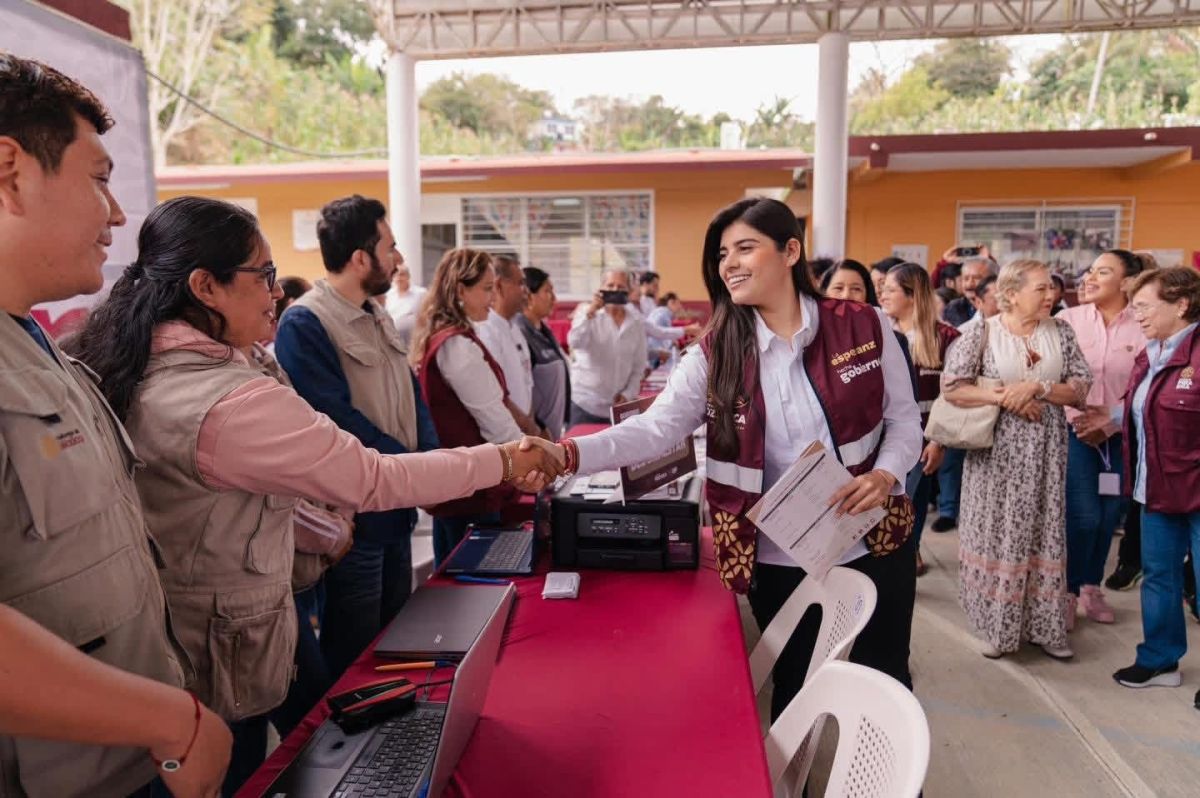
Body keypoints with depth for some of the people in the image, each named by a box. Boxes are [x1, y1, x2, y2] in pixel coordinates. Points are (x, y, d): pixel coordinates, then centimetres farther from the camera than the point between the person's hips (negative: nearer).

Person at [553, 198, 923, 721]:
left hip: (874, 539, 1)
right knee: (793, 686, 18)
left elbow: (904, 420, 2)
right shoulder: (715, 353, -8)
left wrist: (885, 474, -19)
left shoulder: (863, 328, -7)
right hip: (778, 556, 0)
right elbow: (655, 429, -19)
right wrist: (569, 454, -35)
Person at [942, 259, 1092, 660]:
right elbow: (951, 386, -11)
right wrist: (1003, 398, -18)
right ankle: (997, 625, 17)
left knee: (1044, 532, 9)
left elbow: (1082, 387, 1)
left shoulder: (1061, 331, 4)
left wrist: (1037, 388, -15)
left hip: (1046, 450, 3)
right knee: (997, 532, 3)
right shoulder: (983, 332, -6)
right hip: (999, 449, -3)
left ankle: (1044, 625, 22)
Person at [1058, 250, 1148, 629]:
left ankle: (1091, 586, 30)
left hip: (1123, 435, 2)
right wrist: (1079, 423, -12)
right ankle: (1068, 591, 14)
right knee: (1083, 516, -6)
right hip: (1075, 431, -1)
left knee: (1110, 516, 10)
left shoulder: (1144, 326, -3)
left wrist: (1109, 424, -12)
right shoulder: (1069, 319, -3)